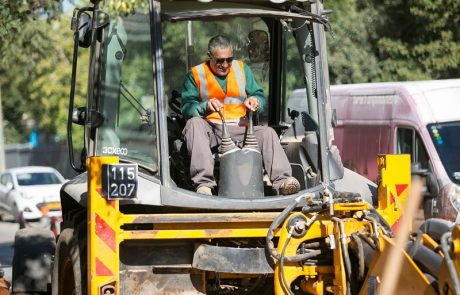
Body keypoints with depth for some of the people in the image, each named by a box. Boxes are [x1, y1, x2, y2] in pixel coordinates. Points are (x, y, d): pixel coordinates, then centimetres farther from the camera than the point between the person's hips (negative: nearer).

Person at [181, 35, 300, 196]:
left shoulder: (242, 69, 19)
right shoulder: (196, 75, 7)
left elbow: (260, 96, 15)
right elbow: (186, 107, -5)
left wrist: (254, 100, -10)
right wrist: (206, 107, -26)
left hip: (240, 129, 3)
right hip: (211, 129, -3)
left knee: (267, 132, -23)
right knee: (194, 123, -35)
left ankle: (281, 181, -36)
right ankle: (203, 183, -45)